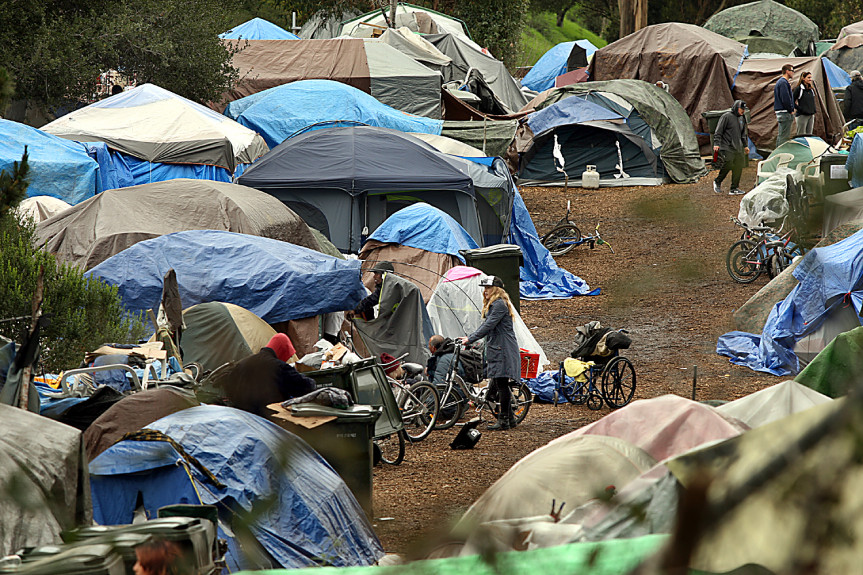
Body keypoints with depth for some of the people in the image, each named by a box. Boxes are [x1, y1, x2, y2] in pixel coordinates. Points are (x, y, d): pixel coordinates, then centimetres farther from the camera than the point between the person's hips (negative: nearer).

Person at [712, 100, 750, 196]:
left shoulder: (742, 118, 15)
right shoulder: (726, 117, -7)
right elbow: (718, 132, -8)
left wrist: (745, 145, 25)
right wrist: (716, 144, -15)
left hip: (738, 148, 7)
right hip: (727, 148, -7)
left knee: (738, 167, 1)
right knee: (727, 165, -14)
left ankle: (734, 188, 8)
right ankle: (717, 182, 9)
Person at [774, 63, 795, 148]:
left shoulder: (780, 82, 19)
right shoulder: (783, 83, -14)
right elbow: (785, 99, -20)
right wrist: (791, 110, -11)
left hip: (780, 112, 11)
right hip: (785, 112, -11)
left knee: (780, 135, 14)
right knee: (784, 136, -10)